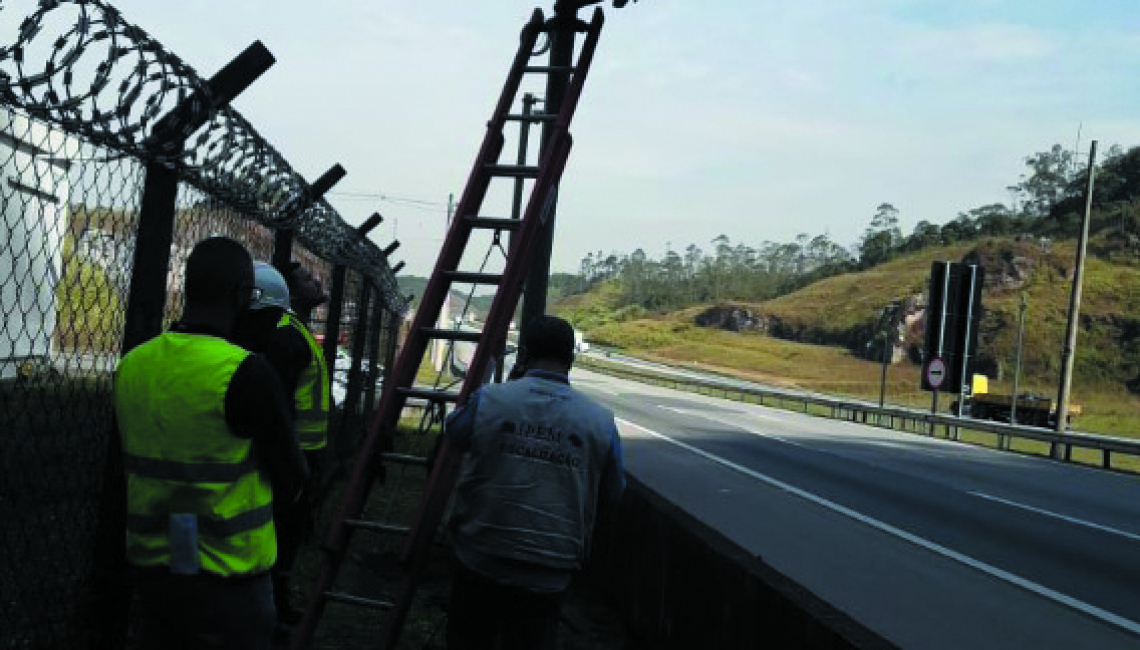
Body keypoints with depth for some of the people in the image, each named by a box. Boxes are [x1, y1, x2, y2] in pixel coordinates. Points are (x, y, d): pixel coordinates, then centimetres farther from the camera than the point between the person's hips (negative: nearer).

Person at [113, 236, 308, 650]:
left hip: (149, 566, 6)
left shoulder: (132, 365, -2)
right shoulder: (245, 374, -21)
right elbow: (291, 484, -11)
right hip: (226, 582, -6)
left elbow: (127, 464, 11)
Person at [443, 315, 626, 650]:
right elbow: (611, 493, 4)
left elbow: (452, 433, 10)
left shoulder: (487, 400, -12)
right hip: (549, 578, 0)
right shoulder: (600, 421, -9)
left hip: (479, 563, 0)